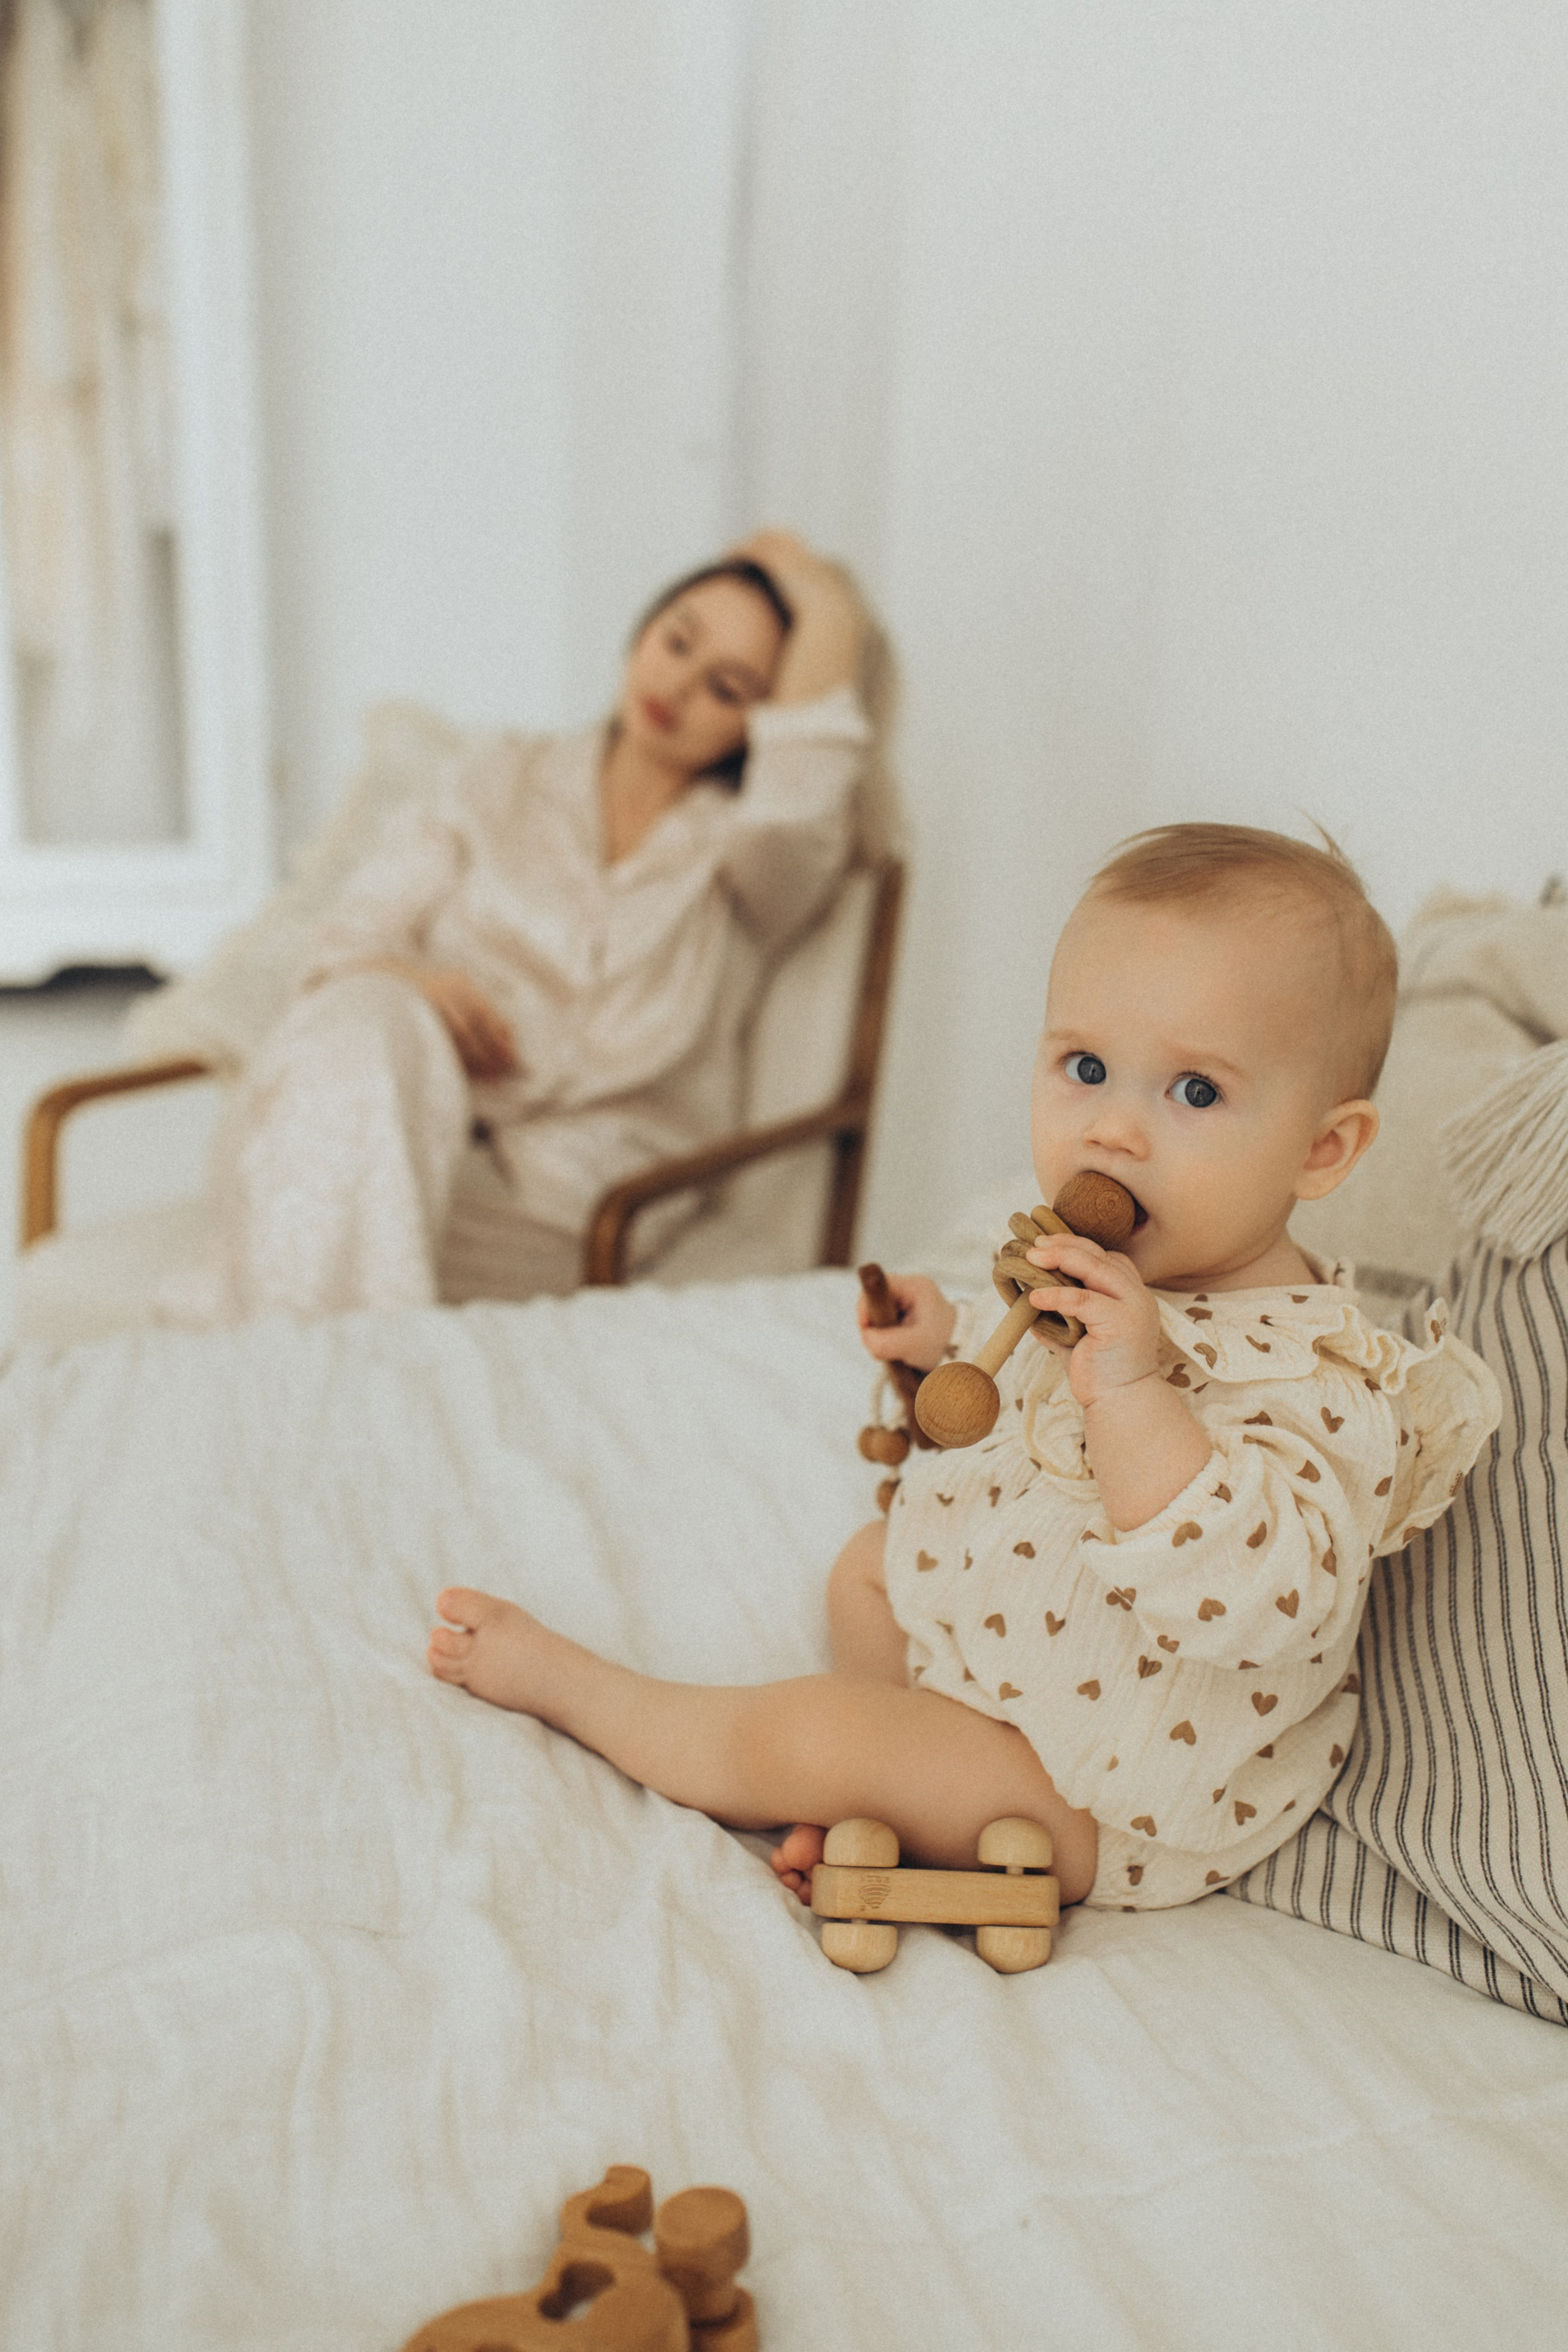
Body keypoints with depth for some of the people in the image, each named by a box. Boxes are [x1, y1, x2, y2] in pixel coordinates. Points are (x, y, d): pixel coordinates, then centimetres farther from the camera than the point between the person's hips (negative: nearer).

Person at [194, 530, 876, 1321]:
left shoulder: (739, 845, 14)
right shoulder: (495, 774, 22)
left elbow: (796, 815, -13)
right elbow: (352, 934, 12)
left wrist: (832, 614, 3)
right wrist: (401, 979, -14)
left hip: (577, 1196, -2)